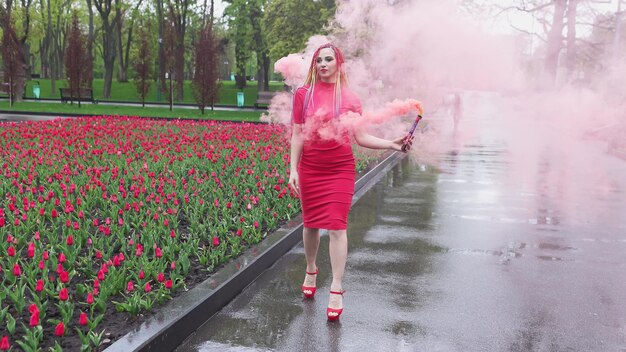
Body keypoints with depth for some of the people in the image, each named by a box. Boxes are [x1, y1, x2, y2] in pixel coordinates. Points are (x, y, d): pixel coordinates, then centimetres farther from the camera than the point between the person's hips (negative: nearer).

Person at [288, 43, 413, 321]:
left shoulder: (350, 98, 1)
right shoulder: (304, 94, 1)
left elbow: (361, 137, 0)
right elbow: (297, 135, 1)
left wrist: (391, 144, -13)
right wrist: (293, 169, -5)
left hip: (340, 170, -1)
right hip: (310, 169, 1)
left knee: (337, 226, -6)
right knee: (311, 223, 11)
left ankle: (336, 290, 0)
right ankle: (311, 271, 36)